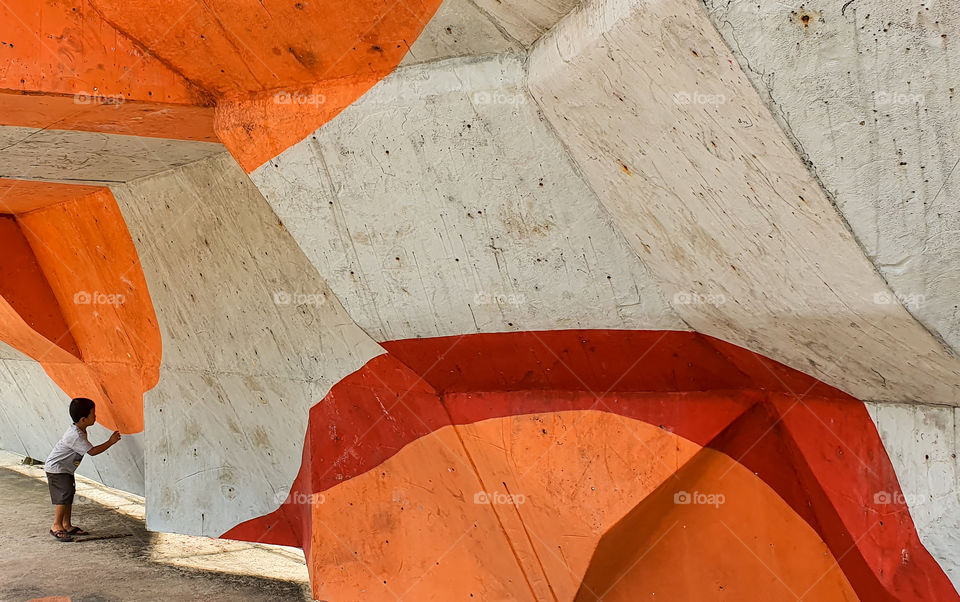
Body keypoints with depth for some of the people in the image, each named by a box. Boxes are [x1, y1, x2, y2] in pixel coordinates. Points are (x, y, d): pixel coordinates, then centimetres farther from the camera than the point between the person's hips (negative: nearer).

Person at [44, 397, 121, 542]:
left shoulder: (80, 431, 2)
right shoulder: (75, 435, -30)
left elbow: (87, 449, 12)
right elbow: (92, 451, -31)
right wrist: (110, 442, -29)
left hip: (66, 468, 10)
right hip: (56, 468, -10)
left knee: (69, 494, 11)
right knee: (65, 495, -14)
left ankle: (67, 525, 17)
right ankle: (56, 526, -6)